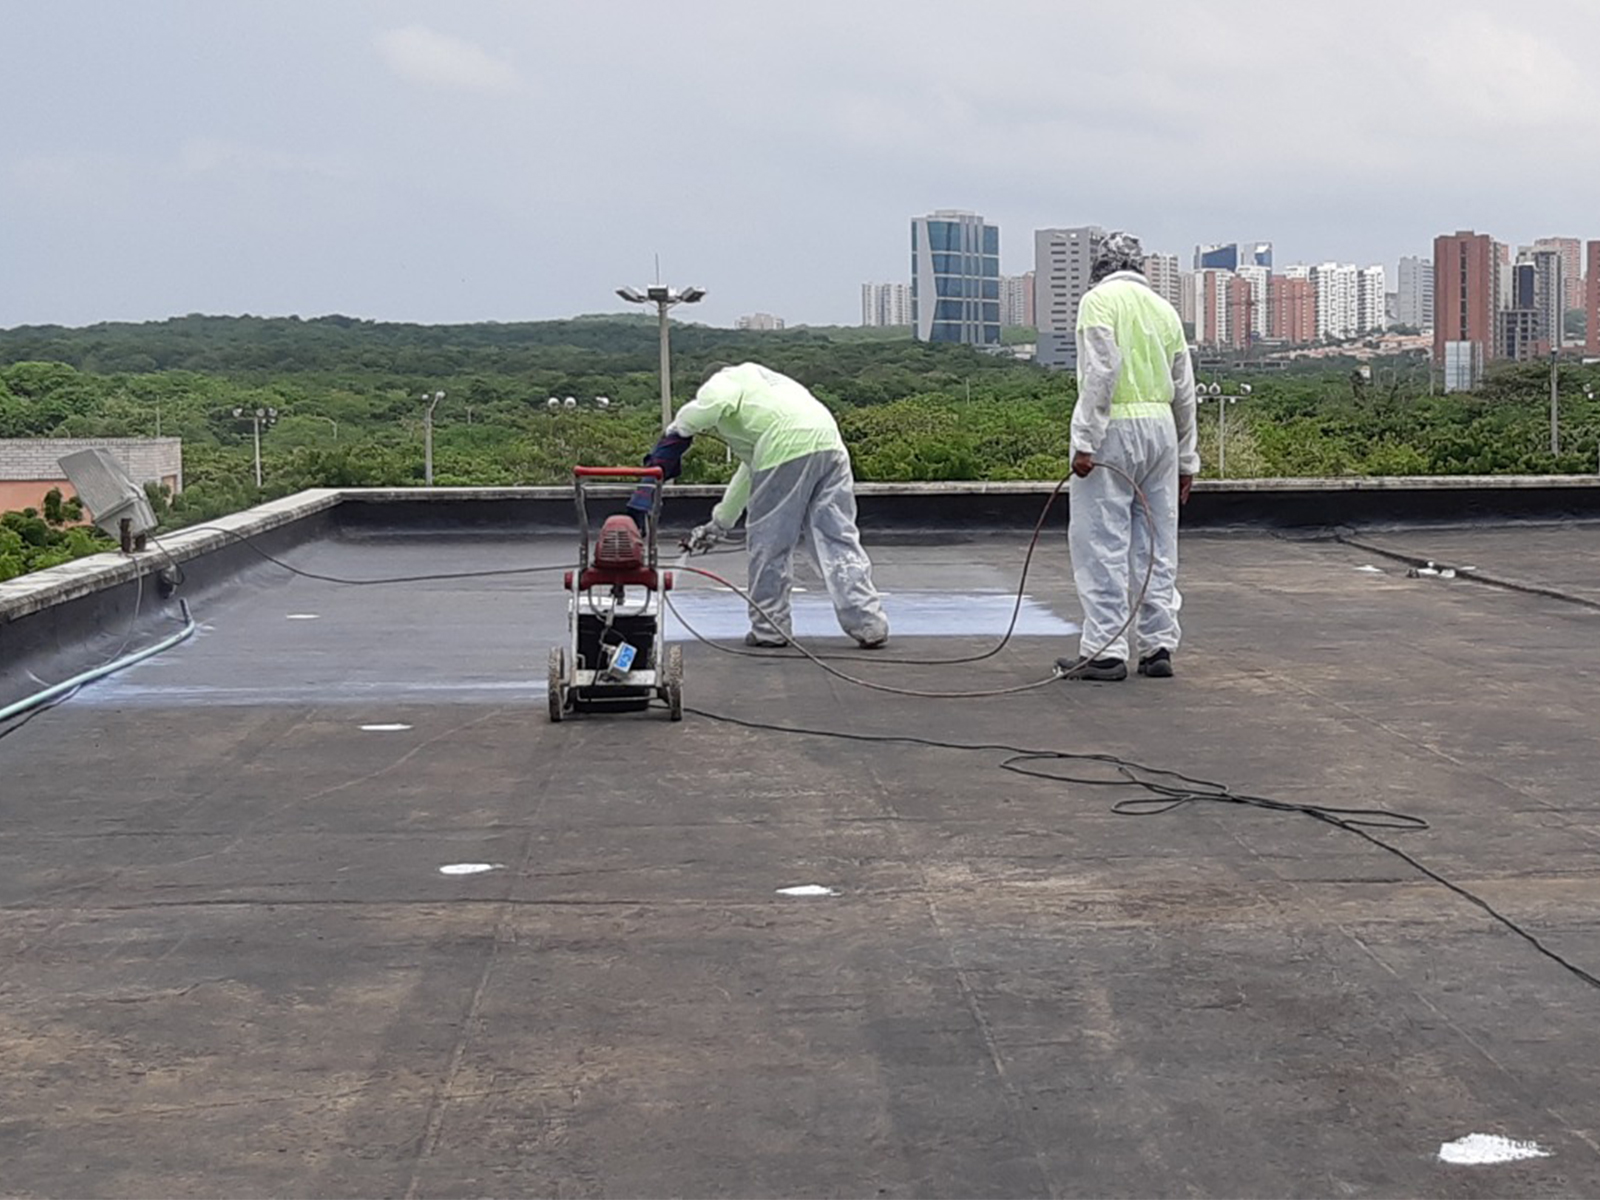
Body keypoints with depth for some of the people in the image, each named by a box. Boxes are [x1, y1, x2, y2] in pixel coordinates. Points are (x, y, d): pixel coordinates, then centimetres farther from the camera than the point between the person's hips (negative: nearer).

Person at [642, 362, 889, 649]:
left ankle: (769, 628, 12)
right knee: (838, 538, 7)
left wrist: (678, 431, 6)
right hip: (829, 442, 7)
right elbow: (749, 472, 47)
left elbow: (717, 402, -10)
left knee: (769, 541, 6)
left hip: (788, 450, -7)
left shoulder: (719, 382, 19)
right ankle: (869, 624, 0)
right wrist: (720, 523, 54)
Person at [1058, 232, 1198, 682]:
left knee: (1101, 544, -5)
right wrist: (1186, 458, 24)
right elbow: (1184, 388, 18)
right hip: (1161, 427, 6)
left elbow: (1100, 373, -15)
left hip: (1113, 427, -6)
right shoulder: (1164, 308, 17)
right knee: (1156, 544, 10)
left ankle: (1105, 651, -7)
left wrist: (1085, 441, -16)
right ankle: (1159, 646, 12)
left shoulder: (1100, 300, -2)